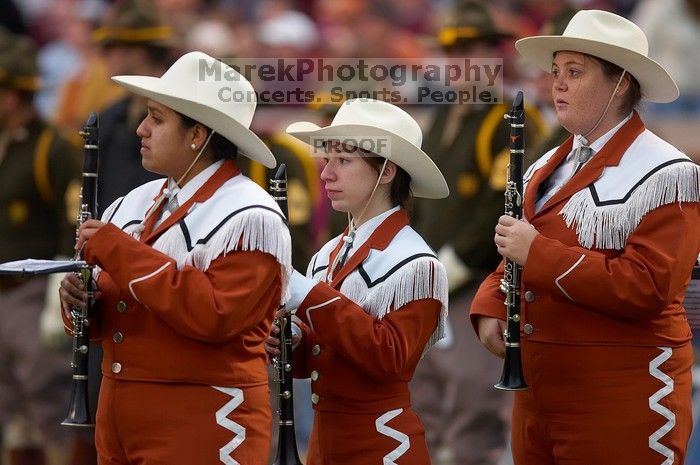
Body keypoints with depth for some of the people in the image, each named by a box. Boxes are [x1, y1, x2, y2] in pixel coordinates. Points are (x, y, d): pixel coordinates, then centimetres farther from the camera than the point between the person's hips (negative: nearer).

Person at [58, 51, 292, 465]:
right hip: (119, 418, 7)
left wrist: (120, 253, -20)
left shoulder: (250, 218, -11)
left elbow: (215, 315, -24)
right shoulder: (133, 205, 12)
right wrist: (80, 299, -6)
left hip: (202, 430, -7)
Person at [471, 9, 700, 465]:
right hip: (538, 391, 8)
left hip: (622, 399, -7)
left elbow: (645, 288, -21)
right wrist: (490, 309, 0)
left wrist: (538, 253, -20)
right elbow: (517, 257, 22)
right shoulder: (547, 169, 15)